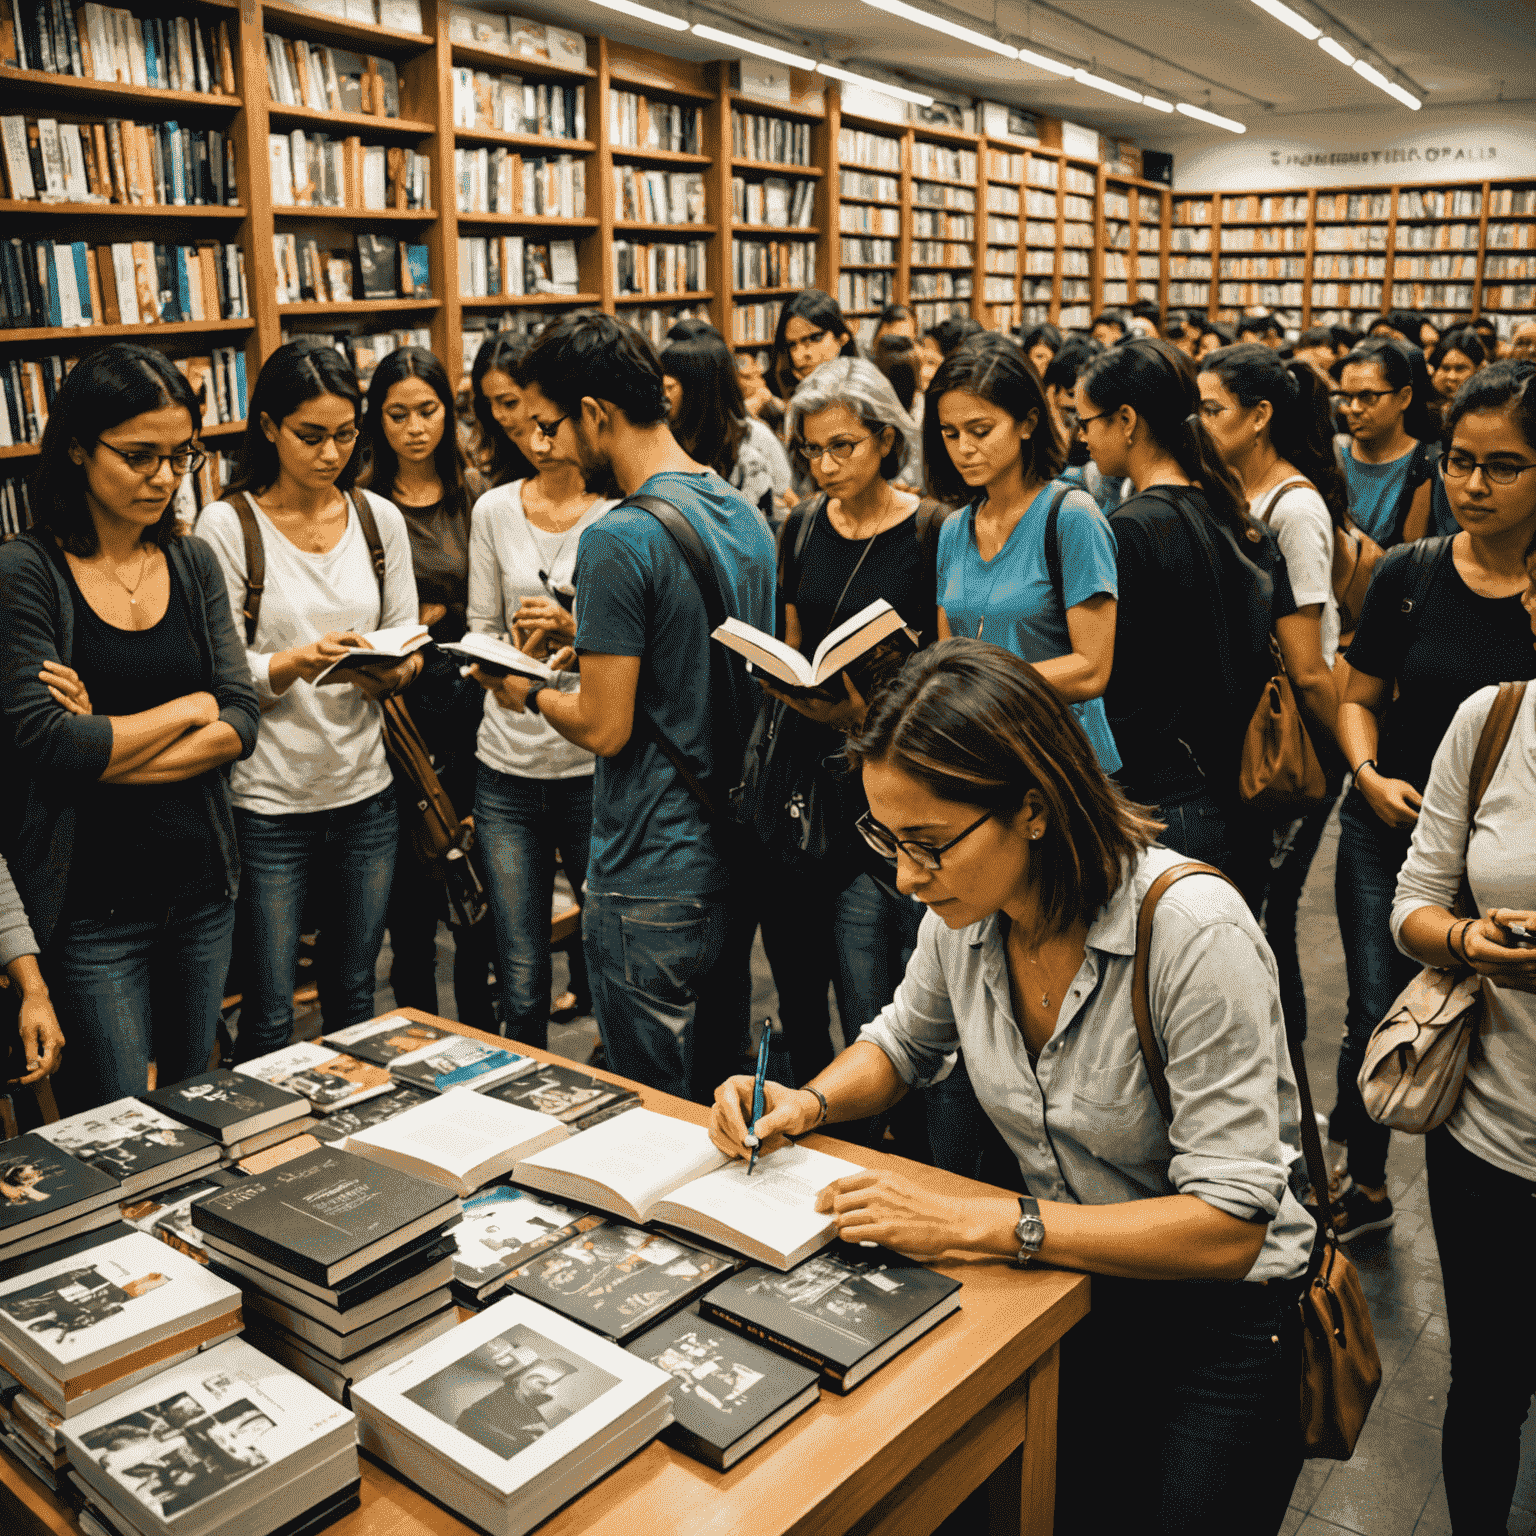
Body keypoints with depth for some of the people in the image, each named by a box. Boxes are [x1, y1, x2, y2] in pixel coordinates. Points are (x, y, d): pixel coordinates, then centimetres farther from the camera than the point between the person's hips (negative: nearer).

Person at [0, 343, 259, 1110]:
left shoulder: (192, 563, 6)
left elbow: (241, 724, -1)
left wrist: (106, 746, -14)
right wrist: (190, 708, -8)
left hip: (201, 888, 5)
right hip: (91, 903, -5)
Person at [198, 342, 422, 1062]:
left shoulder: (380, 518, 5)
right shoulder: (227, 525, -7)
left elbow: (409, 645, 9)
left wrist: (392, 672, -14)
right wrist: (299, 661, -27)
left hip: (365, 792, 4)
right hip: (266, 803, -4)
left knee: (353, 997, 18)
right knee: (269, 1017, 3)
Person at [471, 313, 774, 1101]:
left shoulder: (619, 539, -20)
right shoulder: (745, 513, 6)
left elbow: (606, 729, -20)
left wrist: (530, 694, -1)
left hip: (651, 880, -9)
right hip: (736, 857, 9)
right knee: (721, 1089, 23)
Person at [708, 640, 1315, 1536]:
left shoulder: (1193, 932, -25)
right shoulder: (964, 911, -6)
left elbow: (1229, 1226, -25)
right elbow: (905, 1046, 15)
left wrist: (972, 1223, -29)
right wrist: (807, 1105, -6)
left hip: (1214, 1313, -4)